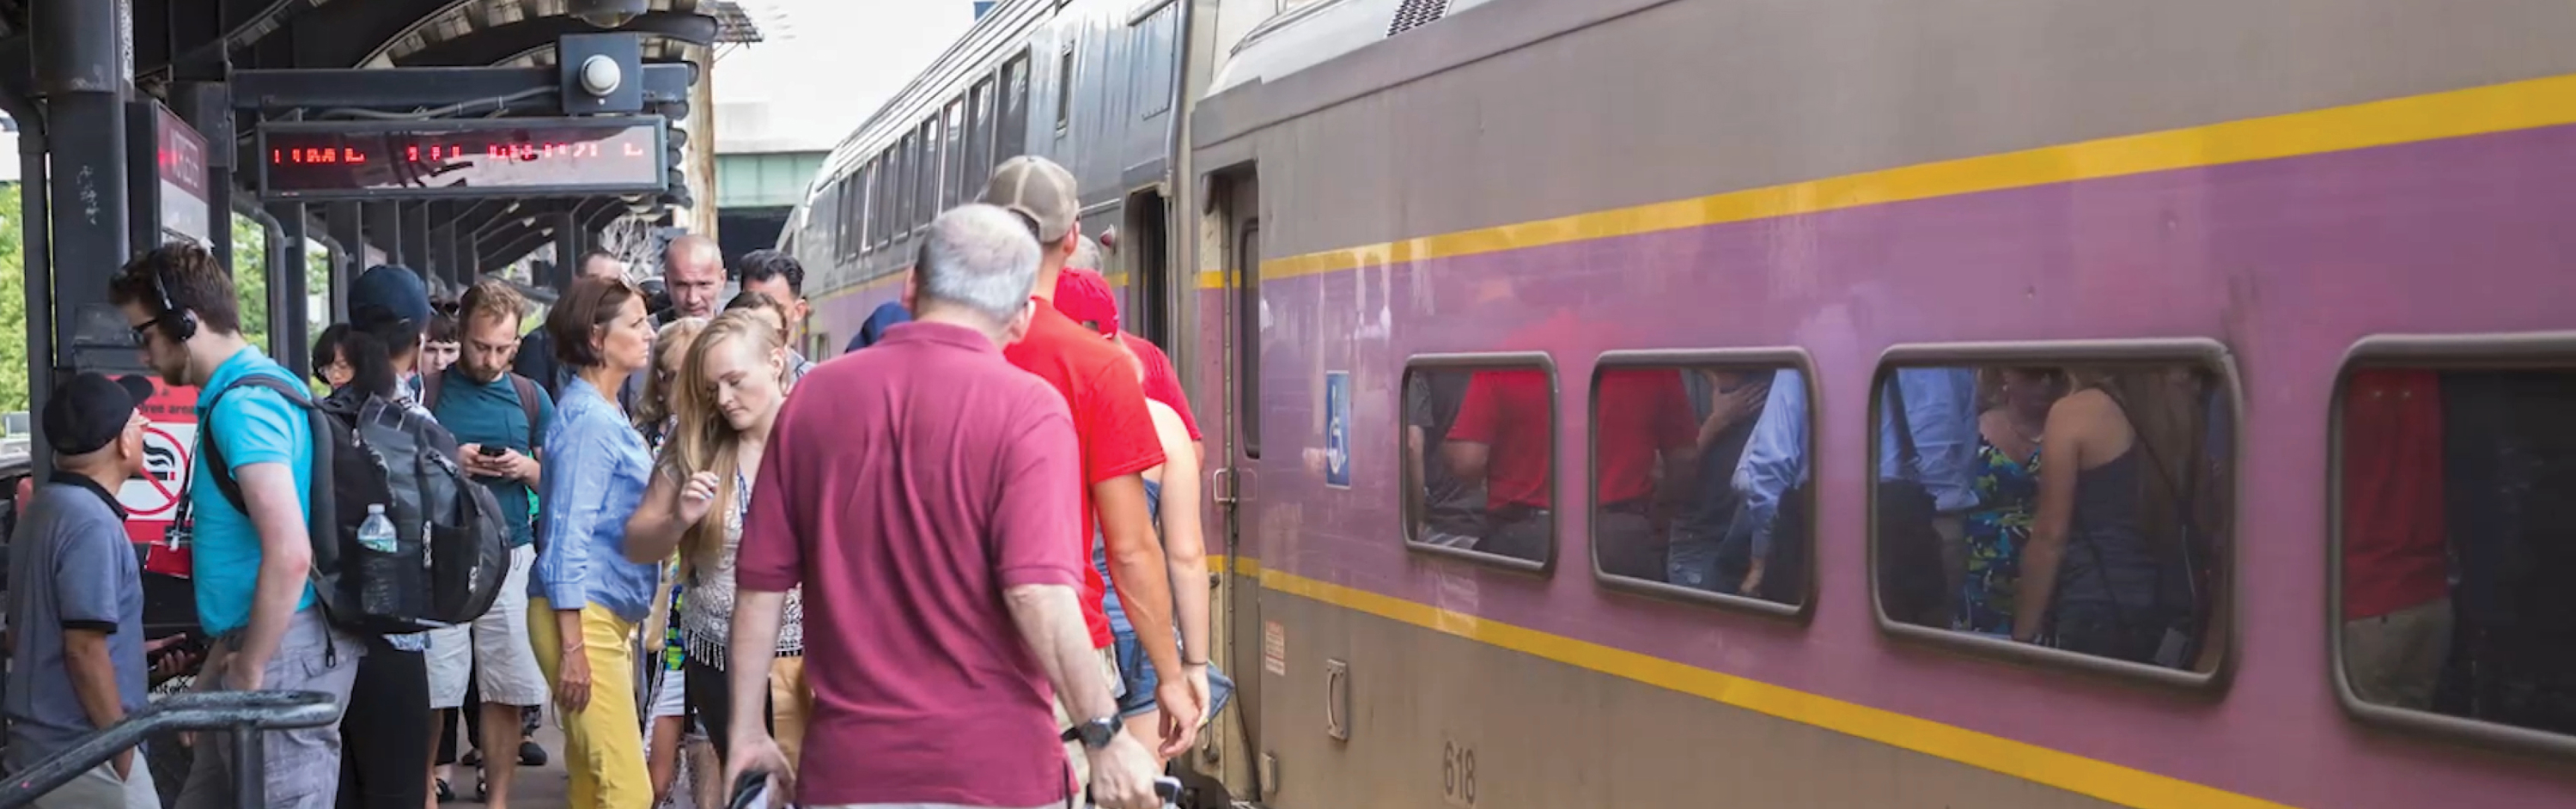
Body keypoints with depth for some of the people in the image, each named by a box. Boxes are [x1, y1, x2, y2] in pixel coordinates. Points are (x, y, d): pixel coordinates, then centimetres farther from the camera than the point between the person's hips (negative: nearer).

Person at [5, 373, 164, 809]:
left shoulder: (42, 509, 12)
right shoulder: (92, 524, -18)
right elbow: (85, 649, -22)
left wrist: (134, 650, 25)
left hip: (38, 743, 9)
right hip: (83, 752, -9)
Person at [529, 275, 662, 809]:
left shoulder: (605, 414, 16)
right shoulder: (588, 419, -14)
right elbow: (567, 537, -18)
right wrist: (572, 649, -21)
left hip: (610, 617, 10)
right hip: (582, 619, -10)